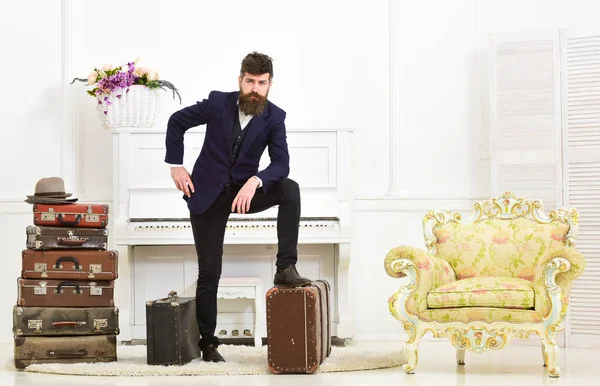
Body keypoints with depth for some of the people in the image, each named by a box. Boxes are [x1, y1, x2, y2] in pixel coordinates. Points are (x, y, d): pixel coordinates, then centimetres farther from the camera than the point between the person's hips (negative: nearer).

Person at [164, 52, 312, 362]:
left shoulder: (274, 117, -10)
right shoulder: (218, 103, -13)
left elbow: (281, 163, -19)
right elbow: (176, 122, 1)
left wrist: (254, 182, -37)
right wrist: (176, 166, -3)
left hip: (244, 190, 1)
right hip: (207, 195, -1)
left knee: (289, 188, -28)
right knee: (209, 271, 0)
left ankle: (285, 268, -26)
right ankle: (207, 342, 14)